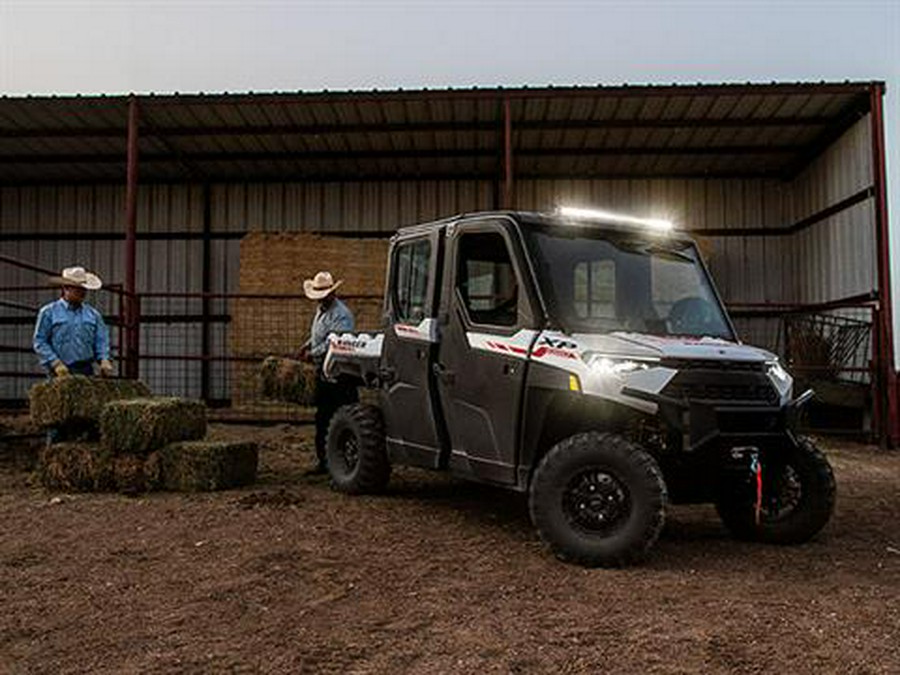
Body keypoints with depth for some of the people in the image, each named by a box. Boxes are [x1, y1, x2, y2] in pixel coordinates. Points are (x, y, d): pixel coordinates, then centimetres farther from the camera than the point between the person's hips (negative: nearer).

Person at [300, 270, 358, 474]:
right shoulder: (320, 310, 15)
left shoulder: (341, 314, -15)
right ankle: (323, 460, 24)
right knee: (322, 418, 15)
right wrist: (308, 344, 13)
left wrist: (312, 354, -15)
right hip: (323, 373, 10)